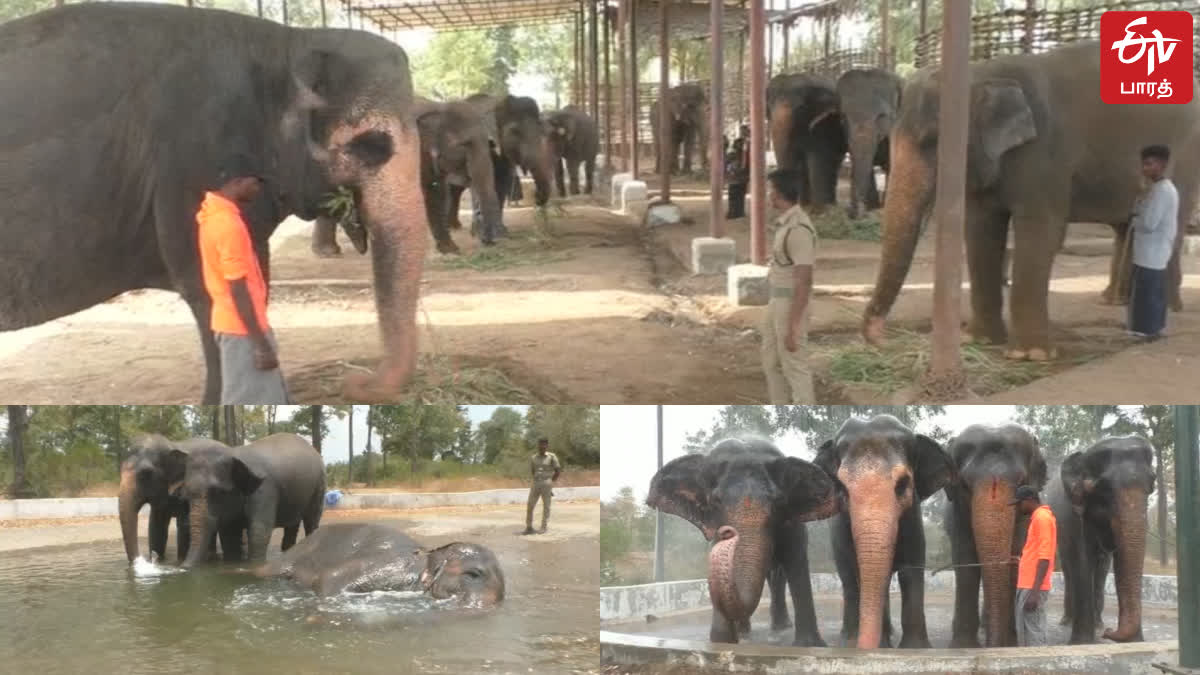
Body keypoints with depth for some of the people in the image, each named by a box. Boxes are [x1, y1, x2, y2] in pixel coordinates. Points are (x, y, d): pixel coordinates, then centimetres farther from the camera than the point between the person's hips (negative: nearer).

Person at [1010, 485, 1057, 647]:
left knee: (1033, 636, -9)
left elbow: (1044, 558, -19)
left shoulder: (1042, 517, -12)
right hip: (1027, 585, 10)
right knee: (1025, 634, 11)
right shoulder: (1037, 518, 18)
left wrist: (1034, 593, -23)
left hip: (1033, 588, -10)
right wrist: (1022, 562, 16)